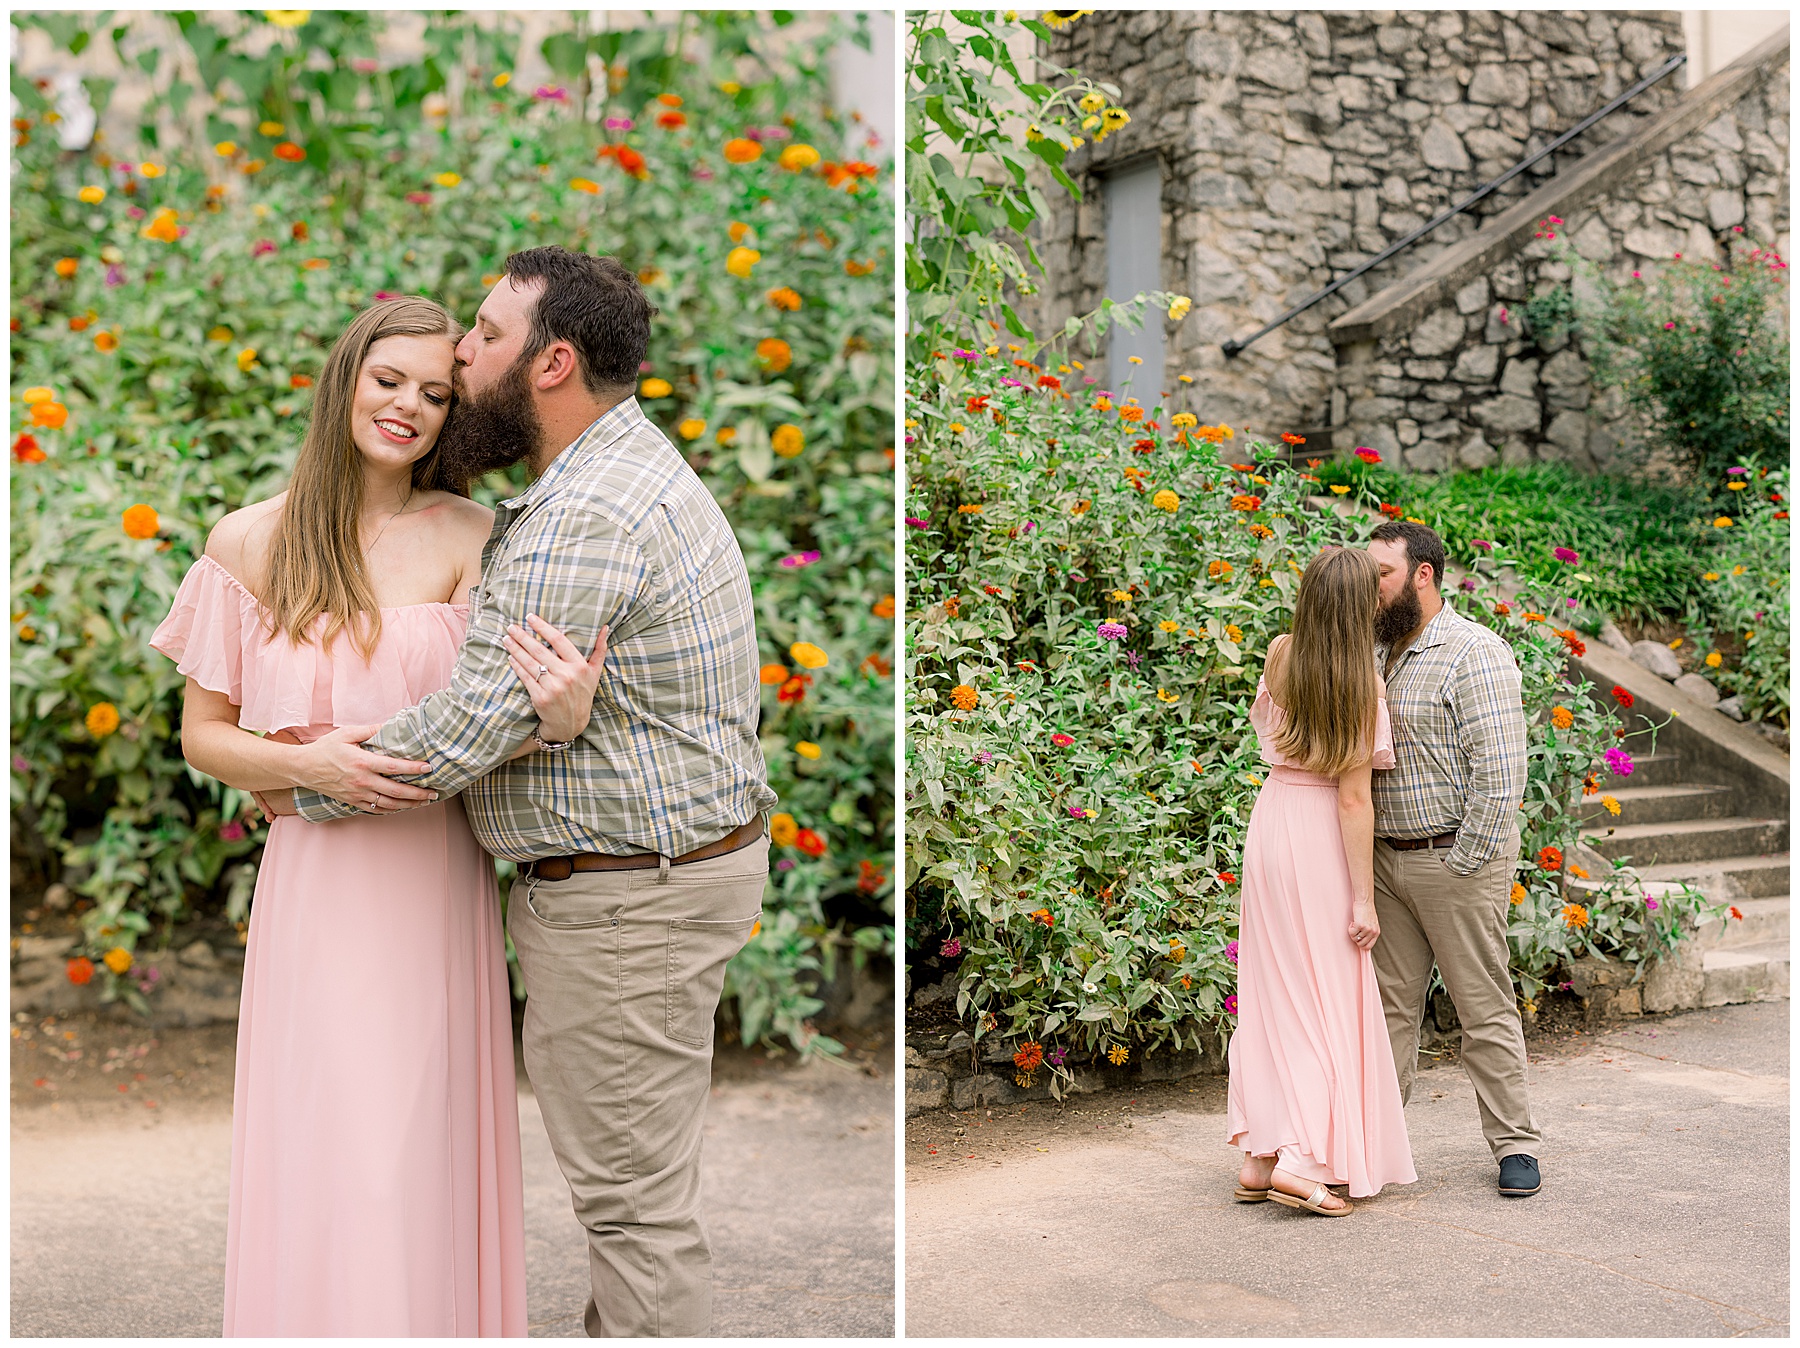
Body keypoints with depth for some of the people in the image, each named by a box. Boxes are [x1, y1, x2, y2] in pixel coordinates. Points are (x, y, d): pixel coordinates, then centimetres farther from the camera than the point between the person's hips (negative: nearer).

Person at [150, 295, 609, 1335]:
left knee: (420, 1153, 4)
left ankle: (432, 1319, 25)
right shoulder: (252, 541, 2)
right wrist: (305, 763, -13)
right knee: (318, 1153, 5)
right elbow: (202, 734, 6)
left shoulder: (467, 536, -1)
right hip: (315, 878, 1)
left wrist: (560, 716, -26)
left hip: (436, 873, 0)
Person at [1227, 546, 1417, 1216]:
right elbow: (1353, 798, -16)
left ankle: (1259, 1154, 14)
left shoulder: (1280, 654, -2)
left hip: (1270, 822, 5)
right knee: (1327, 999, 4)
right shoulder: (1363, 684, -15)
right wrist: (1364, 898, -12)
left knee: (1274, 992, 12)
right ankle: (1303, 1161, -3)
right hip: (1322, 840, -5)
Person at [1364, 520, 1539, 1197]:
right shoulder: (1377, 652, 14)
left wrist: (1462, 863, -16)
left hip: (1456, 857, -7)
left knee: (1486, 1007, 1)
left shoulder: (1474, 652, -11)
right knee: (1391, 1003, 10)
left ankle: (1515, 1144, 11)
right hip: (1387, 858, 7)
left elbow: (1498, 770, -16)